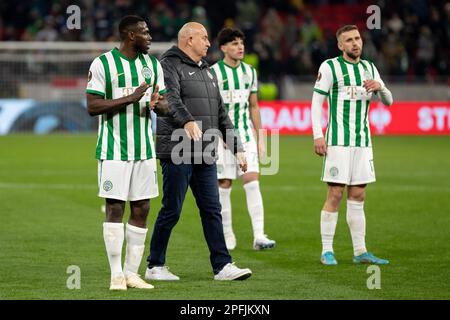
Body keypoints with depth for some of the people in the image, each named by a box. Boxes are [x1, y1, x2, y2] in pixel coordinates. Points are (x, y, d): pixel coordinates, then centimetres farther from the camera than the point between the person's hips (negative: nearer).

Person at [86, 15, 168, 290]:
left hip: (144, 149, 5)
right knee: (115, 208, -5)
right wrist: (131, 98, -19)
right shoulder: (103, 64, -7)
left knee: (141, 210, 4)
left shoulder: (153, 64, 9)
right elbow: (93, 106, -11)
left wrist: (157, 104, -13)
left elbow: (165, 105, 12)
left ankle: (132, 272, 11)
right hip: (114, 149, -5)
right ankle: (116, 275, 0)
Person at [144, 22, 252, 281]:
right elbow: (171, 98, -25)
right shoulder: (170, 65, -6)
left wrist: (237, 147, 18)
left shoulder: (207, 71, 20)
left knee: (212, 210, 4)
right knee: (171, 211, -2)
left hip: (205, 155, 7)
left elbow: (221, 113, 23)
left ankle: (223, 266, 4)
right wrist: (187, 121, -44)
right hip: (177, 153, -7)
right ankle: (156, 266, 9)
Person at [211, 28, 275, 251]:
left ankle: (259, 236, -13)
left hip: (246, 134, 4)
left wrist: (260, 138, 14)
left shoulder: (250, 72, 10)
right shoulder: (214, 72, -5)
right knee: (224, 185, 2)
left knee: (252, 182, -8)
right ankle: (227, 235, 13)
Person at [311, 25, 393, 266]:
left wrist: (379, 87, -7)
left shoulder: (369, 68, 14)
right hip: (338, 140, -5)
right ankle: (327, 252, -2)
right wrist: (317, 135, -12)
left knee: (358, 196, 7)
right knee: (335, 194, -7)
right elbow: (316, 102, -3)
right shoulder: (329, 67, -2)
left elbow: (388, 101, 16)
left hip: (363, 141, 5)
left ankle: (360, 252, 10)